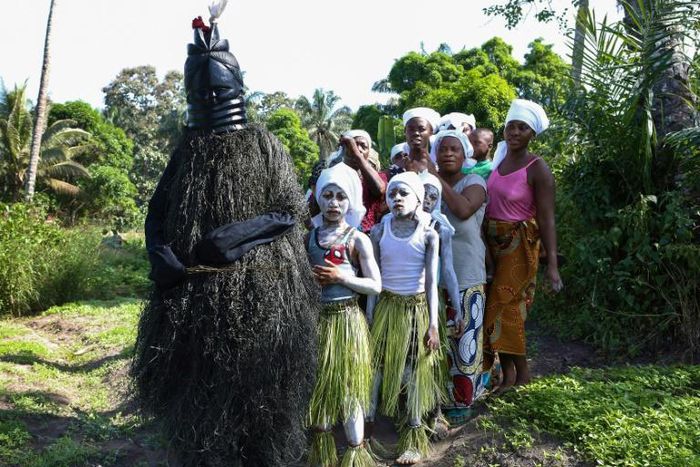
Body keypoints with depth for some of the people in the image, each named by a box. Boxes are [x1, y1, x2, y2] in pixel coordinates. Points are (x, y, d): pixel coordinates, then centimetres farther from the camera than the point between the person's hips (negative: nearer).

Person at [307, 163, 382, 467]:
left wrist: (341, 276, -17)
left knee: (348, 387, 4)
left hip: (347, 319, -4)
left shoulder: (358, 240, -6)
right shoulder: (309, 237, 5)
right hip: (317, 318, 4)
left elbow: (376, 286, -8)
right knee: (318, 384, 14)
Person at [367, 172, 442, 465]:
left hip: (417, 308, -1)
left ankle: (413, 439, 20)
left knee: (414, 372, 6)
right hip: (387, 307, 1)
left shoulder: (428, 234, -6)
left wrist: (433, 324, -8)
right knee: (379, 366, 4)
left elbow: (431, 281, -5)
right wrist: (369, 318, 1)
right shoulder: (379, 232, -2)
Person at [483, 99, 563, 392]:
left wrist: (552, 264, -20)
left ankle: (522, 374, 18)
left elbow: (546, 219, -15)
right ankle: (508, 375, 23)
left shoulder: (537, 169, -13)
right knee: (498, 306, 9)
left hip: (519, 244, -6)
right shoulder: (499, 159, 6)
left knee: (504, 308, -3)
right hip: (491, 241, 6)